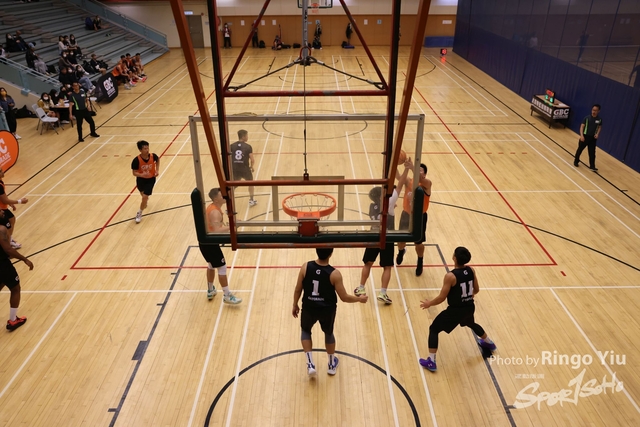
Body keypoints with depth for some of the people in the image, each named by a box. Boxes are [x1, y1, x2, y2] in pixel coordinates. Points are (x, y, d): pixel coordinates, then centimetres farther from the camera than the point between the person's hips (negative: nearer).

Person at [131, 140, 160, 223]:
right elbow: (134, 172, -21)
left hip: (151, 179, -1)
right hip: (141, 179, 1)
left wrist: (157, 170, -7)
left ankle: (139, 213, 12)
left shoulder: (153, 156, -23)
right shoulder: (136, 160, -29)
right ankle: (145, 201, 66)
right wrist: (142, 175, -41)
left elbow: (158, 160, 3)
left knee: (145, 197, -10)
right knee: (143, 194, 27)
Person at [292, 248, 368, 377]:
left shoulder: (306, 267, -17)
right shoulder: (334, 274, -23)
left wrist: (295, 305, 11)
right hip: (327, 310, -1)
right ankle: (332, 364, 44)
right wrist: (359, 299, 3)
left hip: (309, 308, 1)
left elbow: (298, 290, -6)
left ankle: (310, 364, 20)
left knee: (305, 331, 29)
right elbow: (344, 297, -15)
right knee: (328, 333, 27)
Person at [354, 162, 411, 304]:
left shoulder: (372, 206, -1)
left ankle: (361, 288, 25)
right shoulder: (388, 203, -16)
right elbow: (399, 185, -16)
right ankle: (383, 293, 1)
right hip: (387, 240, -4)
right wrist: (407, 169, -15)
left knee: (367, 263, 17)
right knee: (387, 267, 5)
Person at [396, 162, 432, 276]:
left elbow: (421, 179, -40)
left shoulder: (427, 184, -17)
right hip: (406, 214, 3)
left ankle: (420, 263, 38)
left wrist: (412, 168, -56)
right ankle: (401, 252, 54)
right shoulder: (409, 182, -8)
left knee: (419, 242, 10)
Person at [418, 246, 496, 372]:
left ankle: (431, 362, 5)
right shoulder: (471, 270, -6)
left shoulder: (450, 276, -25)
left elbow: (442, 298, -20)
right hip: (469, 307, 7)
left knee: (433, 329, 7)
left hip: (455, 310, -7)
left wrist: (429, 303, -3)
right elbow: (476, 290, 6)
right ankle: (489, 343, 61)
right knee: (471, 324, 39)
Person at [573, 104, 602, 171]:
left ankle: (592, 166, 6)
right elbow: (582, 126, -10)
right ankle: (576, 161, 32)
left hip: (593, 138, 2)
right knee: (580, 149, 11)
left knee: (592, 152, 2)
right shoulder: (587, 118, -10)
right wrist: (581, 135, -20)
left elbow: (600, 127, 12)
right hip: (585, 136, -2)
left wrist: (597, 134, -5)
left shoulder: (599, 120, -2)